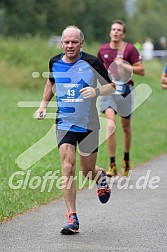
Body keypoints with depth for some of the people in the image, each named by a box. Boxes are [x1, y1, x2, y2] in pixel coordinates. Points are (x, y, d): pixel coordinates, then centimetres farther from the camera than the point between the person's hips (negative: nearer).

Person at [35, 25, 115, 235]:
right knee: (67, 167, -13)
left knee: (87, 171, 8)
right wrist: (43, 104, 12)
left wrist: (96, 91, -23)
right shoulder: (54, 62, 0)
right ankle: (72, 219, -10)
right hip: (64, 124, 2)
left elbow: (111, 86, -3)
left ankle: (100, 176, 47)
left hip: (88, 125, -2)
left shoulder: (92, 62, -11)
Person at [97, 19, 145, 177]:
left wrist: (124, 65, -17)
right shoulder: (103, 49, 5)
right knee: (110, 124, -17)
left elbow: (141, 70, -7)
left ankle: (126, 159, 36)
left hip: (125, 90, -1)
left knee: (125, 126, 13)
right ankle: (112, 165, -16)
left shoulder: (130, 49, -5)